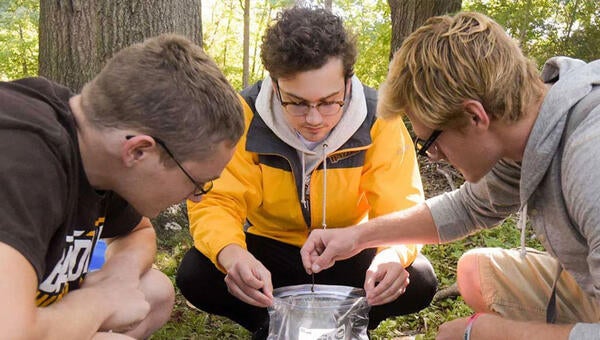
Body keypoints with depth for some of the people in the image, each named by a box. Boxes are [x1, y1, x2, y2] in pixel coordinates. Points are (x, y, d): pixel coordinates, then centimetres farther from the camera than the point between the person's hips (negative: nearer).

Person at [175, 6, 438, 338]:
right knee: (194, 275, -26)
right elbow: (215, 202, -24)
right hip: (270, 251, 0)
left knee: (418, 280, -25)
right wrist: (232, 255, -48)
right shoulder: (244, 115, -23)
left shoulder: (378, 121, -21)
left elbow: (400, 211, -23)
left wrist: (392, 257, -47)